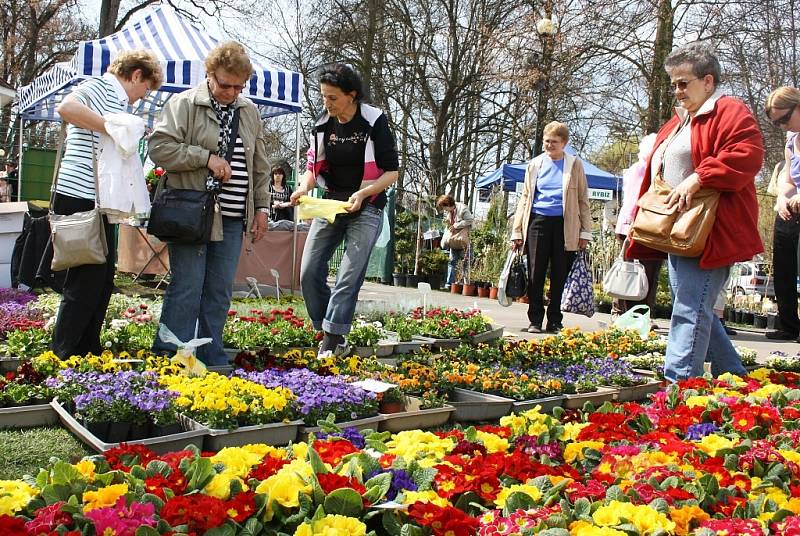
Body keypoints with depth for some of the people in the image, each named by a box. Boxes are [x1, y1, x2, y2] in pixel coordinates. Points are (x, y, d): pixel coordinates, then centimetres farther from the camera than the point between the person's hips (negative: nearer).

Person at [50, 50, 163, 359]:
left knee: (102, 281, 13)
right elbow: (66, 108, -27)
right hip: (80, 198, -10)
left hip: (100, 202, 10)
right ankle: (61, 362, 2)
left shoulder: (117, 100, 23)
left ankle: (88, 357, 22)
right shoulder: (100, 87, -6)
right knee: (86, 282, -6)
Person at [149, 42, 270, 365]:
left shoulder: (250, 112, 14)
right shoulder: (184, 104, -2)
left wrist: (262, 207, 14)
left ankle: (211, 357, 18)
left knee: (220, 291, 9)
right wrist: (206, 157, -15)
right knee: (187, 288, -4)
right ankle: (168, 359, 6)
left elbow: (260, 165, 20)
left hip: (232, 218, 5)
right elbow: (159, 147, -11)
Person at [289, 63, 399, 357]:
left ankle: (331, 343, -7)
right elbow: (314, 165, 10)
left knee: (348, 279, -11)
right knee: (309, 273, -2)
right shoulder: (323, 124, 3)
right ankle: (329, 333, 10)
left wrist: (362, 193, -23)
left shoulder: (374, 122, -10)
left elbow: (392, 171, -9)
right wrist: (304, 187, -12)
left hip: (366, 209, -5)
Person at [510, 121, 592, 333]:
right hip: (538, 222, 1)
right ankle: (535, 320, 9)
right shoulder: (535, 165, 13)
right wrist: (517, 231, 8)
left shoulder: (574, 165, 8)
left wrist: (585, 231, 0)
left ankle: (554, 321, 12)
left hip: (564, 225, -1)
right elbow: (525, 198, 14)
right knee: (535, 274, 0)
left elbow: (583, 199, 8)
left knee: (560, 275, 2)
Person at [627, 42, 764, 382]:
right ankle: (734, 377, 26)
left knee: (690, 311, -12)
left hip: (708, 236, -10)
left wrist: (697, 179, -27)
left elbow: (746, 156, -21)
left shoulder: (730, 112, -5)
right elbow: (657, 172, 29)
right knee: (697, 311, 14)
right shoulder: (679, 121, 23)